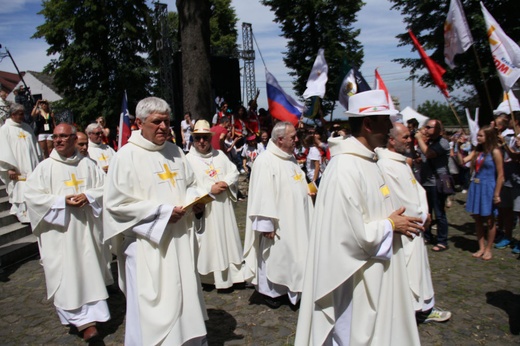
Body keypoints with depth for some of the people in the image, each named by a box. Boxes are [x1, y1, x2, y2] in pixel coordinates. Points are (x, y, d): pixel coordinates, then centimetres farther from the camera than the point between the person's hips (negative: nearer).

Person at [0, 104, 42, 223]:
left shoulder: (27, 127, 13)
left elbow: (35, 146, 16)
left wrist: (38, 163, 13)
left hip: (31, 166, 5)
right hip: (17, 168, -5)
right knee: (20, 190, -4)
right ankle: (23, 214, 3)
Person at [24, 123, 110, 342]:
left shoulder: (87, 165, 5)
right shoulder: (45, 167, 0)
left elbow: (105, 187, 5)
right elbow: (32, 195, -5)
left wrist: (88, 196, -13)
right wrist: (61, 200, -15)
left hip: (86, 228, 2)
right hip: (59, 231, -1)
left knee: (90, 272, 4)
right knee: (65, 276, -2)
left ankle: (89, 319, 18)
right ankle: (84, 319, 7)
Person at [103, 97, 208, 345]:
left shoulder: (175, 152, 9)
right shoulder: (126, 156, -10)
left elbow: (190, 185, 18)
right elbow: (116, 203, -13)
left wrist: (196, 203, -4)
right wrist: (162, 212, -17)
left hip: (179, 238, 6)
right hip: (147, 244, -6)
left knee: (184, 296, 16)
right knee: (152, 304, 3)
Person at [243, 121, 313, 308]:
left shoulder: (290, 158, 11)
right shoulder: (265, 161, -18)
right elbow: (263, 195, -21)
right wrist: (266, 225, -22)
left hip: (295, 220, 9)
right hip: (278, 223, -9)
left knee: (292, 254, 15)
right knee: (274, 256, 5)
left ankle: (286, 288, 32)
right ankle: (268, 291, 24)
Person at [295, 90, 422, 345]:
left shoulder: (366, 160, 6)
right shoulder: (345, 169, -26)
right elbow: (351, 234, -27)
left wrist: (396, 221, 3)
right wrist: (391, 225, -14)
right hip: (355, 280, -10)